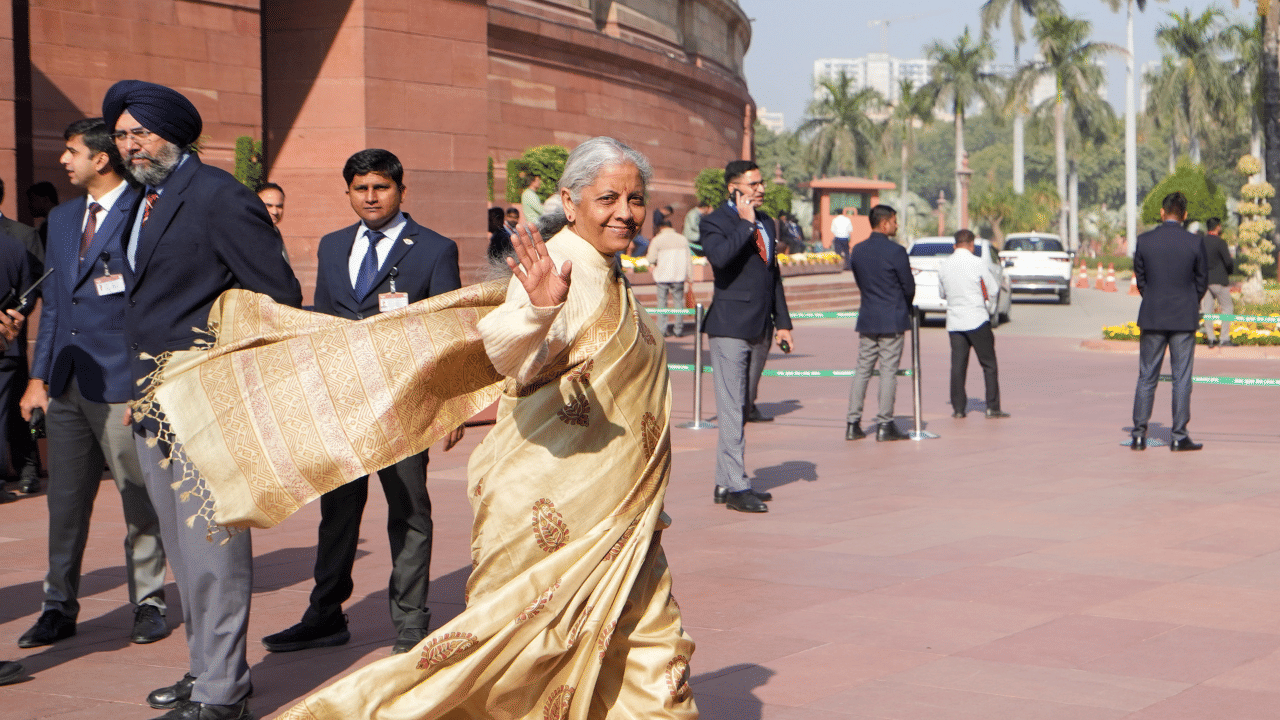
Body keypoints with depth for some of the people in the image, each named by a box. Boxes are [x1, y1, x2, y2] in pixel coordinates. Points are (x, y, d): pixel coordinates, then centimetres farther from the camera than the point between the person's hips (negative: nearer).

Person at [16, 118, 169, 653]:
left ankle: (148, 604, 15)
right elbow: (52, 303, 18)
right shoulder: (61, 218, 16)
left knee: (138, 500, 2)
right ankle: (59, 608, 19)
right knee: (64, 502, 10)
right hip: (67, 383, 6)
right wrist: (38, 376, 13)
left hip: (122, 383, -6)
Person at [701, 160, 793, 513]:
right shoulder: (715, 222, -7)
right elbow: (719, 256, -29)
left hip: (760, 329, 8)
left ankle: (724, 483, 19)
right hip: (730, 328, -8)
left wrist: (782, 322, 17)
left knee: (742, 407, 12)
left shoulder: (766, 223, 16)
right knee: (732, 408, -8)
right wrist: (745, 224, -19)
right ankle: (736, 487, -7)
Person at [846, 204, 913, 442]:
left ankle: (853, 424, 7)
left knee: (863, 370, 10)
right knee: (888, 371, -1)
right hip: (891, 320, -6)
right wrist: (905, 307, 12)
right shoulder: (895, 251, -13)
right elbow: (909, 287, -8)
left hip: (867, 319, 6)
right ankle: (885, 425, 1)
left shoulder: (857, 250, 5)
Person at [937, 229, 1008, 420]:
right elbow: (993, 289, -5)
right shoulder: (977, 263, -8)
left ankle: (958, 408, 6)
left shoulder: (945, 265, 4)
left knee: (958, 365, 7)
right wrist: (989, 308, 12)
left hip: (954, 322, 4)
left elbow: (941, 293, 15)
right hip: (977, 320, -4)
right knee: (988, 365, 3)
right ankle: (992, 407, 1)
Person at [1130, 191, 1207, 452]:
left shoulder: (1144, 240, -4)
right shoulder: (1195, 242, -7)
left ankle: (1139, 435, 8)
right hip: (1184, 318, -1)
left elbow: (1140, 279, 4)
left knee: (1147, 377, 8)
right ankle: (1179, 436, 4)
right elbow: (1202, 280, 3)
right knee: (1182, 377, 4)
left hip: (1152, 316, 1)